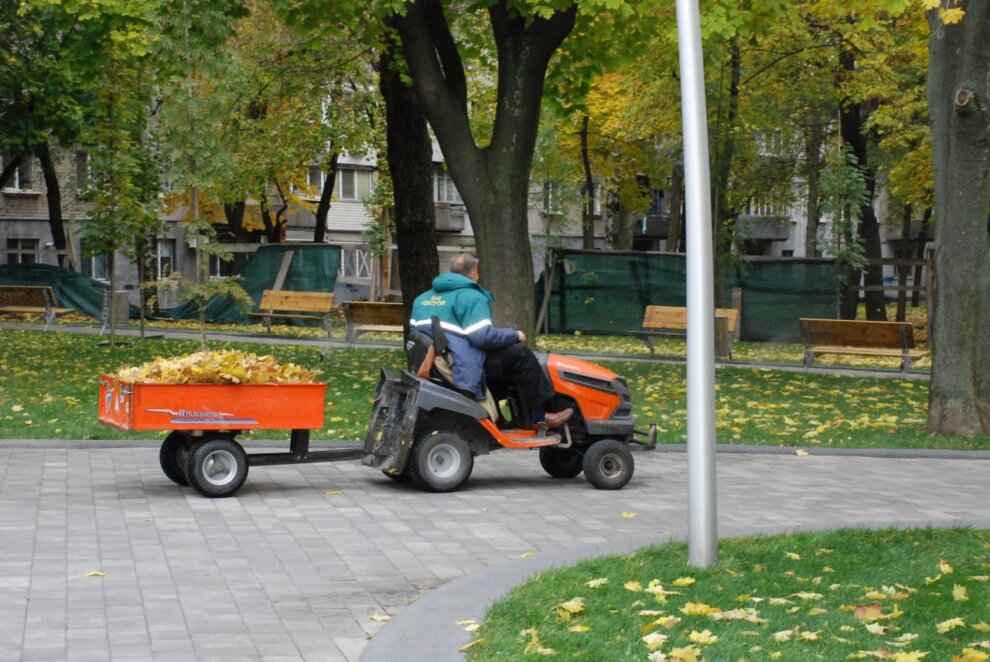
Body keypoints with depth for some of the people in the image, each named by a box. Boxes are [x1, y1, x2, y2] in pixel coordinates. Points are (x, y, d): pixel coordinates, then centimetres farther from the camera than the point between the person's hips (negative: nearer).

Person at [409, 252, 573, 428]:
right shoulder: (472, 298, -11)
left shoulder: (422, 299, 15)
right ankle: (539, 415, 1)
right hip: (464, 370, -9)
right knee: (520, 355, -3)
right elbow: (482, 336, -21)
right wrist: (515, 335, -3)